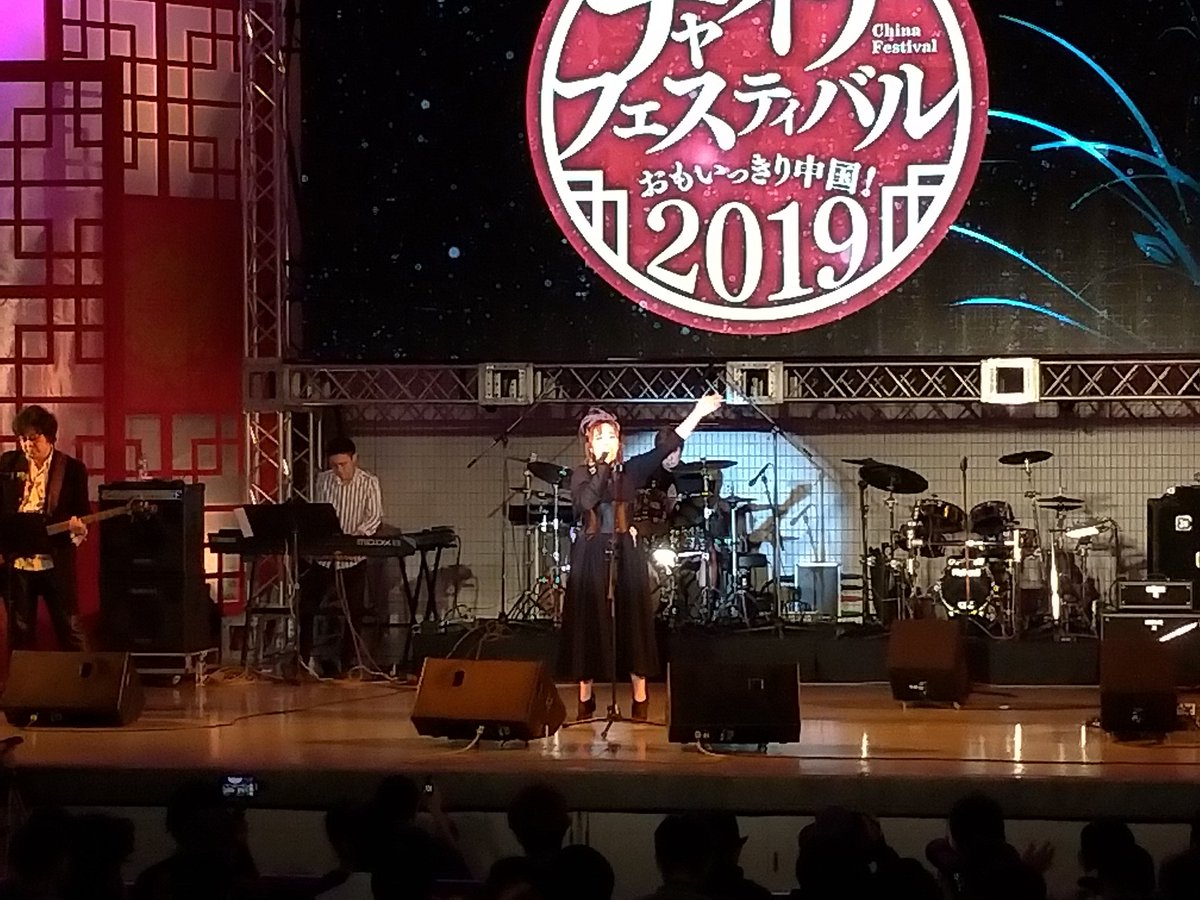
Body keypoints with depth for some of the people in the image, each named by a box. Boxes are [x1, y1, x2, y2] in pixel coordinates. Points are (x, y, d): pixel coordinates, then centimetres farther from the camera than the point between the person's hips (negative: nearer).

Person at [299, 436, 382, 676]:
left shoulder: (368, 483, -5)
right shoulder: (323, 480, 4)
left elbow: (375, 517, -11)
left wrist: (356, 536, -28)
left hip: (353, 558, -3)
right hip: (323, 555, 3)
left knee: (353, 612, 1)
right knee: (306, 605, 3)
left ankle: (347, 663, 10)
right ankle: (302, 659, 14)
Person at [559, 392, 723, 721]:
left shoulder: (630, 470, 7)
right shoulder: (582, 475, 3)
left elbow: (667, 447, 0)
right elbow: (588, 500, -17)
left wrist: (698, 413, -5)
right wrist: (603, 465, -15)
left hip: (626, 553, 1)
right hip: (591, 554, -1)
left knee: (632, 621, 0)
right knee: (588, 623, 0)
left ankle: (640, 698, 3)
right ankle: (585, 698, 8)